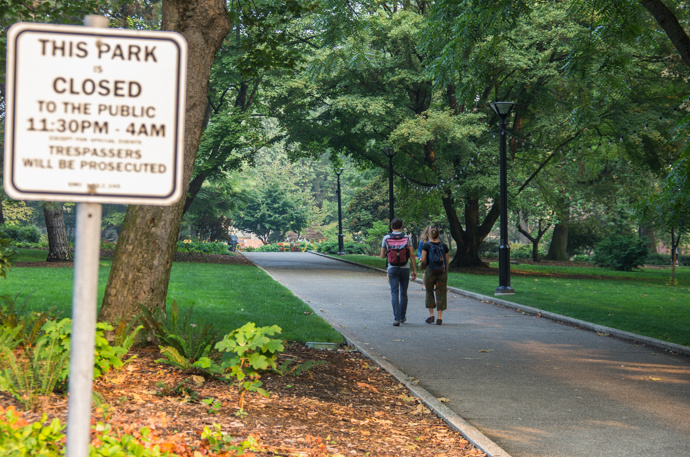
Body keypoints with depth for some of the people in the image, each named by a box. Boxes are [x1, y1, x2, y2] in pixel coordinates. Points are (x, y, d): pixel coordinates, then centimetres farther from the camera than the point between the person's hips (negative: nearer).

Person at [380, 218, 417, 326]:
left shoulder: (386, 238, 0)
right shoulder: (407, 238, 0)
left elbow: (382, 256, 4)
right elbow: (412, 255, -5)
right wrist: (414, 270, -1)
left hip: (392, 268, -1)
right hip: (405, 268, 1)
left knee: (394, 294, -5)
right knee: (403, 293, 15)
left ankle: (397, 318, -18)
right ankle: (402, 316, 27)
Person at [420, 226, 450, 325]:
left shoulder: (426, 246, -4)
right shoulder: (444, 246, 3)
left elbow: (423, 259, -12)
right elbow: (447, 261, 4)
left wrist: (424, 267, 8)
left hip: (430, 271, -1)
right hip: (442, 271, 2)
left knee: (429, 292, 14)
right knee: (441, 293, 5)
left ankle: (431, 315, 9)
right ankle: (439, 318, 3)